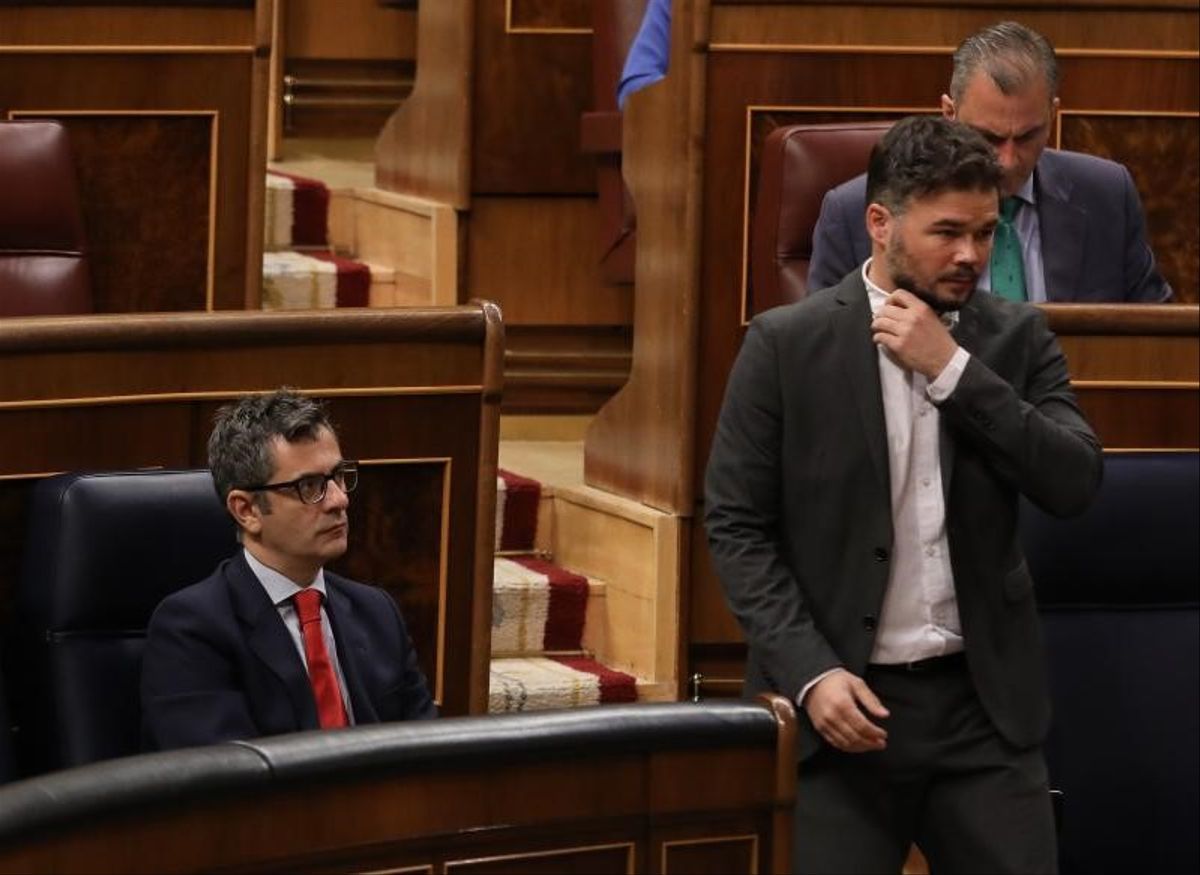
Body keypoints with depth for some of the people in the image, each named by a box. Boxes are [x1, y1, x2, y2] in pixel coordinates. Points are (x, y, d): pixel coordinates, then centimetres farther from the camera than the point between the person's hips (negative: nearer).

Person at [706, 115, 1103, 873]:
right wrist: (810, 670, -14)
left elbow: (1075, 484, -5)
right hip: (843, 698, -2)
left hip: (986, 700, 2)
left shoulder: (1017, 338, 7)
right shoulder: (787, 345, -2)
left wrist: (953, 369, -12)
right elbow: (737, 525, -3)